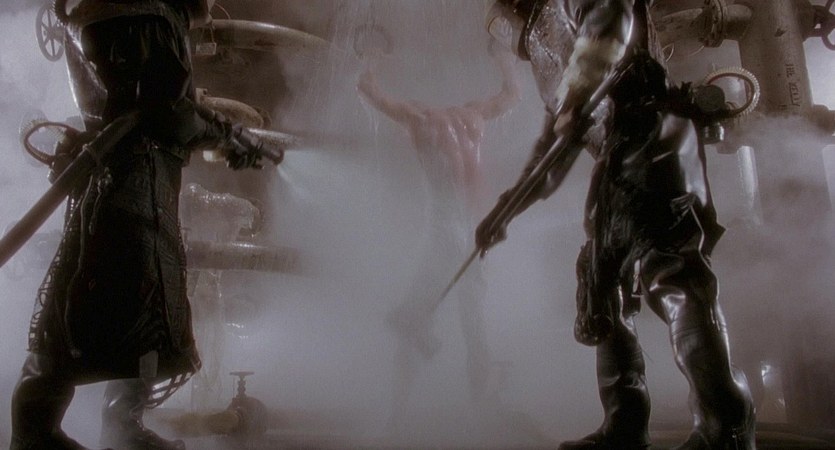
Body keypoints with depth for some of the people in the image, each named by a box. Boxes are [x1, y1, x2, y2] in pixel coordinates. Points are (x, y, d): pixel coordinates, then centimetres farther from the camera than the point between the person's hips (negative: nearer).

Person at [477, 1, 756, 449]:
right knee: (602, 289, 5)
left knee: (667, 273, -20)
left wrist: (577, 94, -22)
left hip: (648, 137, -9)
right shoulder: (541, 37, 34)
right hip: (617, 159, 9)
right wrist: (504, 210, 29)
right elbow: (555, 146, 33)